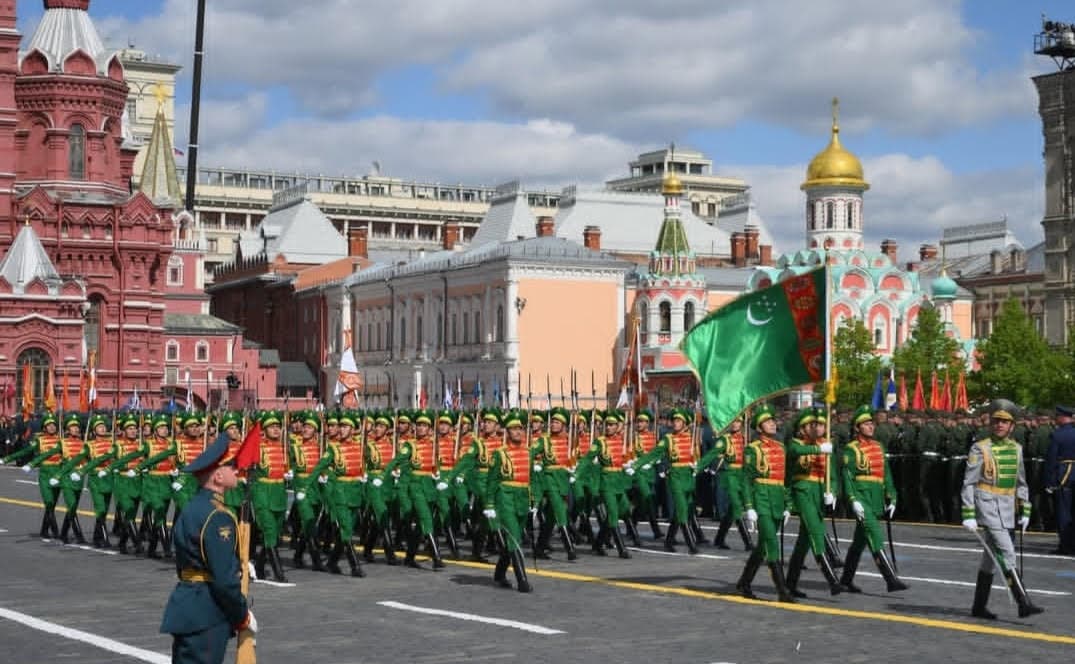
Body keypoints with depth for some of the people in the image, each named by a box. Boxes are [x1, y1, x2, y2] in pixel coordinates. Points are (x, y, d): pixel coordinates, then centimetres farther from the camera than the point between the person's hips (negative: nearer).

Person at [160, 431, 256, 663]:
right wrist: (243, 616, -9)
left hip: (188, 610, 10)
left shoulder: (192, 508, 12)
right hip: (206, 618, -10)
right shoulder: (218, 517, -18)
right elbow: (224, 577, -21)